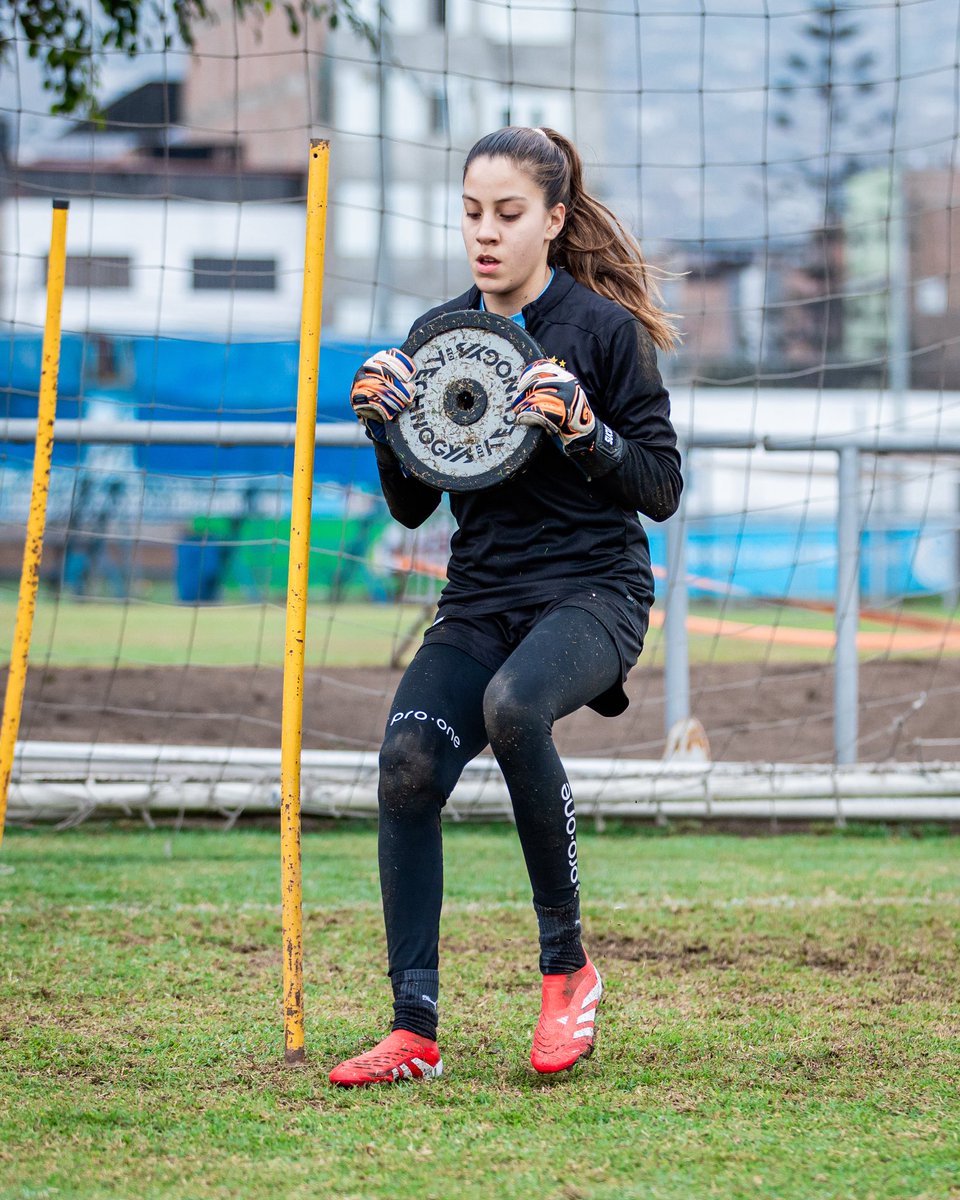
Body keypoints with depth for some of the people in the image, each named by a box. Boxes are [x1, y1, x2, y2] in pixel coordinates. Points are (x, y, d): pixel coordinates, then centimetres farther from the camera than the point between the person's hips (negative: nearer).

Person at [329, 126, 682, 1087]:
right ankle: (413, 1031, -15)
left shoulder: (604, 329, -2)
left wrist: (581, 429, -19)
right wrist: (386, 424, -3)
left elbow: (662, 489, -3)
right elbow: (411, 507, 16)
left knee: (512, 704, -36)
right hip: (481, 598, 4)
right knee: (407, 763, -22)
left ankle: (566, 963, -17)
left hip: (594, 587, -4)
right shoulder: (436, 335, 11)